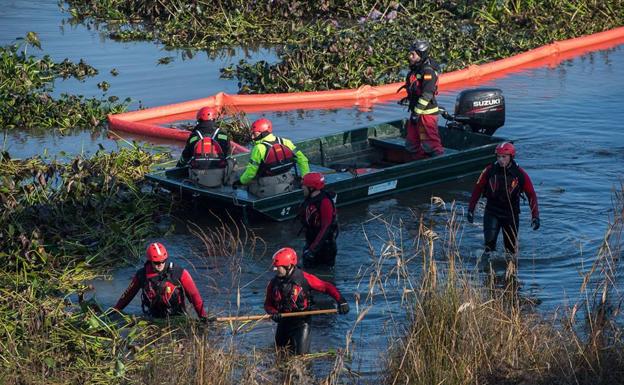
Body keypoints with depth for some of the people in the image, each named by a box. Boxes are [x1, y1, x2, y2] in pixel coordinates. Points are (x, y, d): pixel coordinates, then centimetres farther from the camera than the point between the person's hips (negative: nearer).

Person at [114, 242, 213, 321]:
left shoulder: (179, 273, -8)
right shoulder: (142, 275, -1)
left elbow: (194, 295, -10)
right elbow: (128, 293, 14)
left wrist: (203, 316, -16)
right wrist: (115, 310, 20)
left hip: (176, 318, -1)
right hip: (153, 318, 1)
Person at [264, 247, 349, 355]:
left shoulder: (303, 278, -17)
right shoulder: (274, 283, -6)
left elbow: (326, 287, -13)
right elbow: (268, 304, 4)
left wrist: (341, 301, -24)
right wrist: (273, 313, -18)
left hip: (301, 323, -4)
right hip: (283, 323, 4)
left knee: (301, 354, -13)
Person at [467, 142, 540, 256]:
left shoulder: (520, 174, -9)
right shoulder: (490, 170, -8)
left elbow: (531, 195, -3)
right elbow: (477, 189, 2)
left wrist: (535, 216, -8)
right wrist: (470, 210, 2)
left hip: (511, 214, 1)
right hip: (492, 212, 0)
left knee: (511, 248, 7)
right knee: (490, 240, -21)